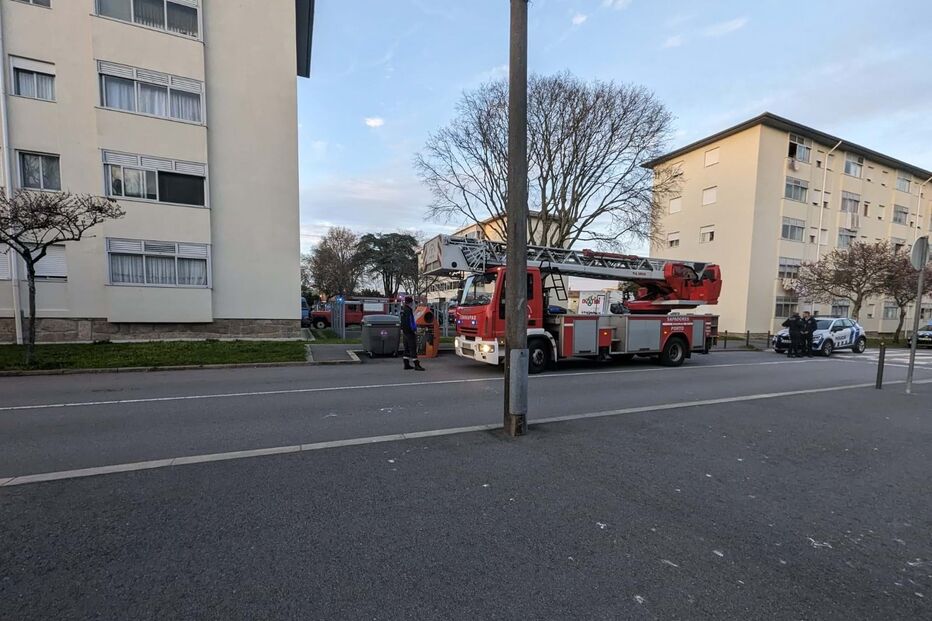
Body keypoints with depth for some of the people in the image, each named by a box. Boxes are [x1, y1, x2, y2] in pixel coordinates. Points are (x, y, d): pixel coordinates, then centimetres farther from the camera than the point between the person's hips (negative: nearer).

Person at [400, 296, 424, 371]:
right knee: (413, 348, -7)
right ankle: (416, 365, -5)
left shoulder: (403, 309, 12)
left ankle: (406, 365, 17)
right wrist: (414, 330, -15)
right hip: (410, 332, -10)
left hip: (405, 332, 10)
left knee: (407, 348, 13)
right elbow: (409, 322, -22)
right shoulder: (408, 310, -18)